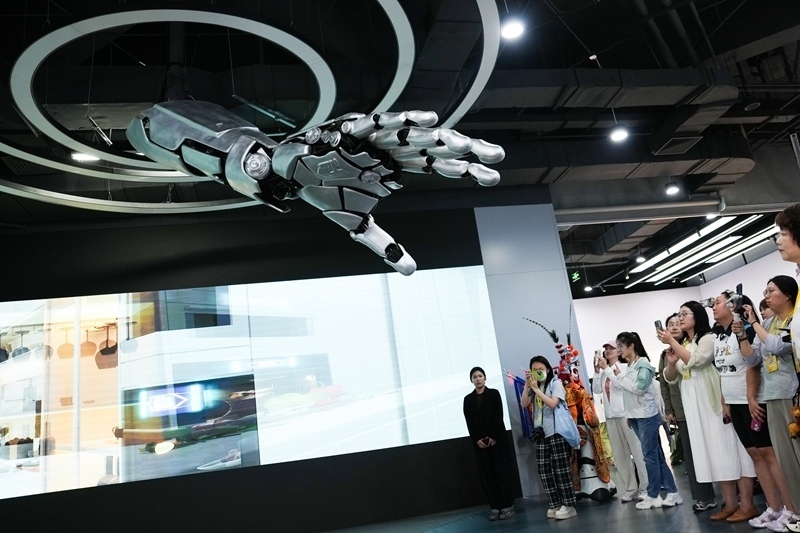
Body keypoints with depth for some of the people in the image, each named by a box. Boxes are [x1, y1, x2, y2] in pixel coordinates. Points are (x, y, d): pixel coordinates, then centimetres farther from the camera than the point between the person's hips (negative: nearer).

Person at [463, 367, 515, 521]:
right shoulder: (468, 399, 8)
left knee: (502, 472, -3)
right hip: (480, 442, 2)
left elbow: (499, 416, -4)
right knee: (487, 475, 1)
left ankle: (507, 506, 4)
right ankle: (495, 507, 5)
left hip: (497, 439, -2)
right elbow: (469, 422, 3)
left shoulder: (494, 393, 3)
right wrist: (477, 440, -9)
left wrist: (493, 437, -12)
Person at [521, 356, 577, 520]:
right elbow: (524, 405, 4)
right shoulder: (534, 387, 15)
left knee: (560, 469, -6)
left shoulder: (555, 382, -2)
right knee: (545, 471, 4)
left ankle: (568, 505, 0)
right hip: (541, 433, 6)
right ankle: (555, 505, 12)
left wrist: (536, 388, -15)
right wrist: (527, 386, -5)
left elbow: (552, 403, -15)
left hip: (557, 431, -6)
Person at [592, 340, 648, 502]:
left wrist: (607, 369, -15)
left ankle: (645, 488, 4)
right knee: (620, 454, 7)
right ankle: (630, 489, 13)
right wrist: (597, 371, -2)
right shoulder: (604, 371, 14)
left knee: (637, 451, -3)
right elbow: (596, 390, 6)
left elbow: (621, 384, -18)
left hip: (625, 414, -6)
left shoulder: (624, 366, -1)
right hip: (610, 416, 6)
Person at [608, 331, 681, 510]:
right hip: (636, 416, 8)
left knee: (650, 455, 0)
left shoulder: (643, 364, -10)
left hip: (647, 415, -8)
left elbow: (639, 388, -20)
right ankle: (671, 492, 15)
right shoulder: (629, 367, 11)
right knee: (656, 455, 10)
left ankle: (653, 496, 9)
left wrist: (620, 376, -11)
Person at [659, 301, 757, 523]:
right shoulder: (682, 345, 16)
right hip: (693, 407, 7)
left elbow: (694, 361, -20)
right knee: (714, 454, 8)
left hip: (713, 402, -7)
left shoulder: (708, 338, -3)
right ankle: (730, 504, 13)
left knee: (729, 449, -4)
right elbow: (670, 378, 13)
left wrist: (671, 342, -18)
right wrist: (671, 362, -6)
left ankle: (748, 505, 1)